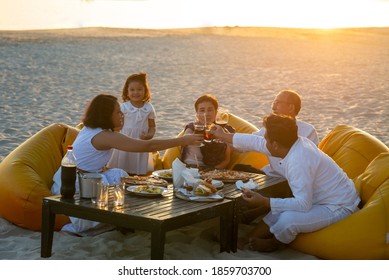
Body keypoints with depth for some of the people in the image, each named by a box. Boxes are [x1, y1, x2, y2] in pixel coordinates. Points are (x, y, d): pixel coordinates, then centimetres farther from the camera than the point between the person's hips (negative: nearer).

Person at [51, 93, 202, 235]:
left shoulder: (89, 129, 7)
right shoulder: (105, 136, -23)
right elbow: (148, 146, -26)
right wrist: (183, 140, -22)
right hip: (73, 186, -10)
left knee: (118, 175, 1)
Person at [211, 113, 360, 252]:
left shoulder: (299, 162, -30)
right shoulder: (297, 143, -1)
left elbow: (303, 204, -32)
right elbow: (257, 142, 11)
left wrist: (264, 201, -29)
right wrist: (223, 136, 20)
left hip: (338, 208, -10)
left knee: (287, 220, -24)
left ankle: (272, 244, 8)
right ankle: (247, 239, 15)